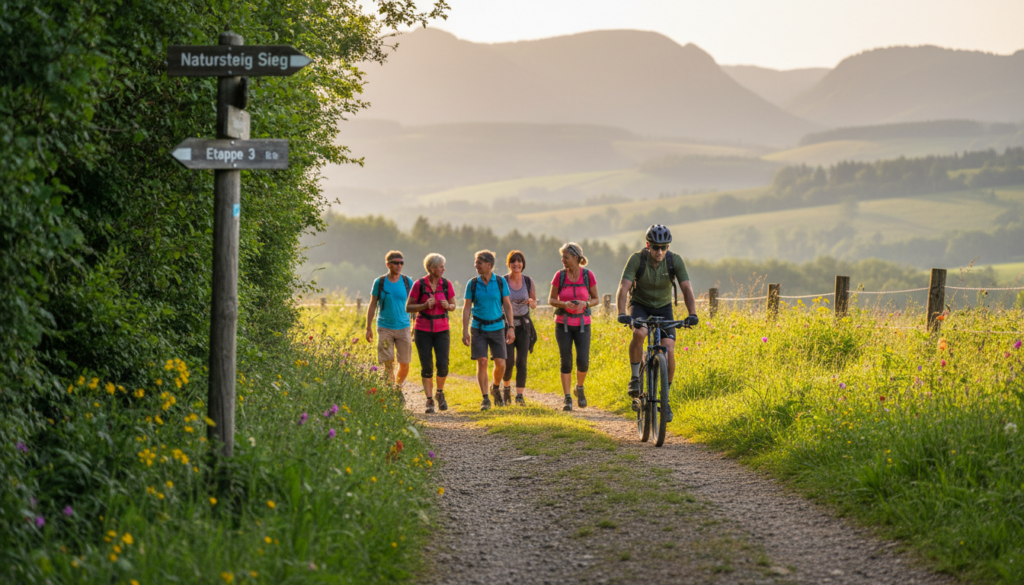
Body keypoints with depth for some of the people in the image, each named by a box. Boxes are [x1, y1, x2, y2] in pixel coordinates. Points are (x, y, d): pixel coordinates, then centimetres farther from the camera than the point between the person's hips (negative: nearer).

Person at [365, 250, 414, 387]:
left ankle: (399, 388, 27)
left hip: (403, 328, 2)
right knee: (388, 364, -7)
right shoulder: (379, 282, -1)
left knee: (404, 364, 3)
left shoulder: (407, 282, 2)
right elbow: (372, 305, 5)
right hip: (385, 328, -2)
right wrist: (368, 328, 1)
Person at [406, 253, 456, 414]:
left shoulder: (446, 285, 1)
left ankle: (440, 393, 16)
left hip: (441, 330, 2)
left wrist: (447, 306, -11)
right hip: (423, 330, -2)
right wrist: (425, 305, -18)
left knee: (443, 364, -10)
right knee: (426, 367, -4)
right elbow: (408, 307, -2)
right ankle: (429, 400, 7)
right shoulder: (419, 285, -7)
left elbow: (453, 306, 13)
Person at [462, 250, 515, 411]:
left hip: (497, 327, 0)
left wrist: (510, 328, -2)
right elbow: (467, 308, 1)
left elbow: (507, 305, 3)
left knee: (500, 363, -2)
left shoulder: (500, 282, -2)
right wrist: (465, 331, -6)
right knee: (482, 362, -9)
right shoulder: (472, 284, -1)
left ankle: (496, 388, 27)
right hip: (479, 328, 0)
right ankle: (485, 399, -2)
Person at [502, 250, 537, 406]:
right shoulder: (502, 282, -4)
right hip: (506, 324, -1)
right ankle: (507, 387, 20)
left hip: (524, 324, 1)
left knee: (521, 362, -7)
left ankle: (519, 396, -3)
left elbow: (534, 305, 10)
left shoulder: (528, 281, 1)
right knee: (509, 361, -9)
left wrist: (531, 302, -14)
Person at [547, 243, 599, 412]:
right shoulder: (560, 275, -4)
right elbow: (551, 299, 2)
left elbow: (596, 299, 3)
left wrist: (584, 304, -17)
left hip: (582, 324, 0)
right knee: (566, 362, -3)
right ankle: (567, 399, 4)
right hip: (563, 324, 0)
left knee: (583, 362, -7)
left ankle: (580, 388, 22)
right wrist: (564, 304, -18)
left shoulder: (588, 275, -5)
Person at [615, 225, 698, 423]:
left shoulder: (675, 261, -18)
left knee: (669, 349, -17)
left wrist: (692, 314, -40)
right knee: (639, 333, -35)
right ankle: (634, 377, -14)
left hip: (663, 308, 2)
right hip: (639, 305, -1)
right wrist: (621, 314, -45)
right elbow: (623, 288, -29)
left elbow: (687, 289, -24)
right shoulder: (637, 259, -22)